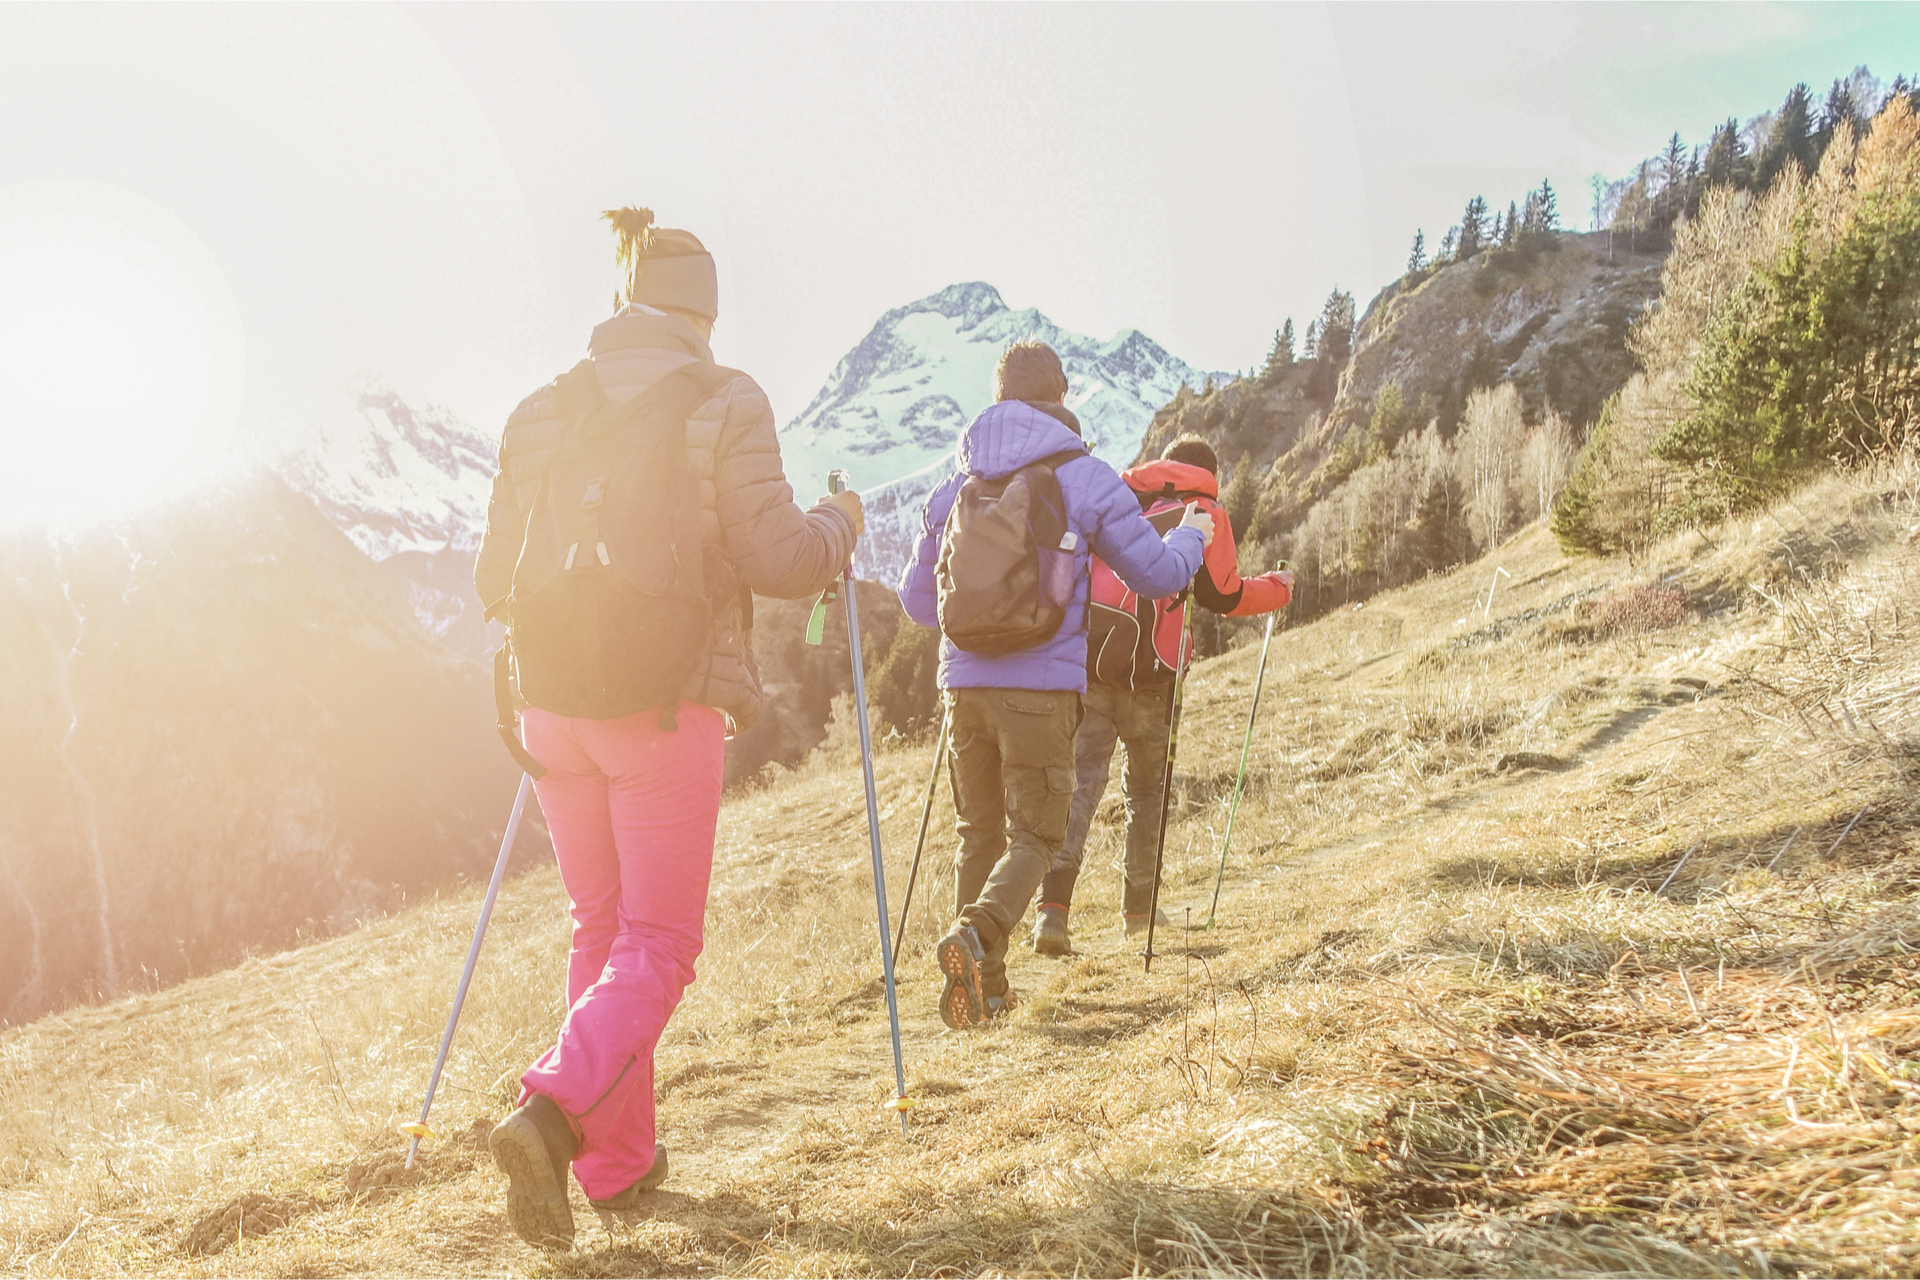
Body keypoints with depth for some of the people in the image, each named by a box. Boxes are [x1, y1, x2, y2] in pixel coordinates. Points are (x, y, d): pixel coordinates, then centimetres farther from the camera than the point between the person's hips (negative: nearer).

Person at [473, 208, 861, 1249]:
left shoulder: (539, 411, 8)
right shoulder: (722, 401, -5)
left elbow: (496, 584, 11)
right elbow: (776, 558, -9)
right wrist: (839, 524, 12)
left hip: (558, 703, 5)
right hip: (668, 706, -5)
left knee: (600, 928, 17)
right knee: (657, 942, 5)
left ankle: (616, 1161, 24)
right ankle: (552, 1111, -17)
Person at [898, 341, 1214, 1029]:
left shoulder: (954, 486, 10)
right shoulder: (1086, 479, -1)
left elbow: (918, 602, 17)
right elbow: (1157, 574, 2)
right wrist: (1191, 533, 24)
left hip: (965, 683, 4)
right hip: (1042, 687, -4)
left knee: (978, 833, 16)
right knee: (1033, 837, 5)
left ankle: (983, 986, 16)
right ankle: (974, 937, -21)